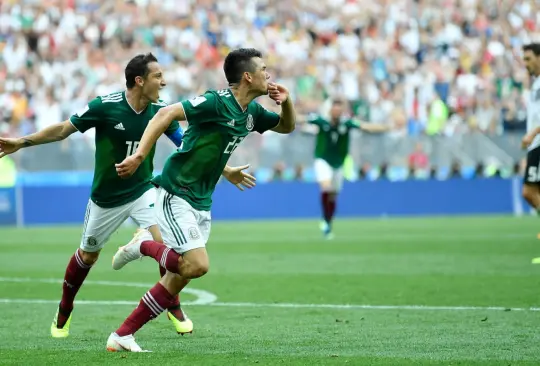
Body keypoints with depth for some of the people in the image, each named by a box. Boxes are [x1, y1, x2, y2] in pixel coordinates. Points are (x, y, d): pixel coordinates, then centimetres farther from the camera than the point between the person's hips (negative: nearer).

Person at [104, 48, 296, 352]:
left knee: (178, 279, 6)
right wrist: (139, 156, -33)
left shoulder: (251, 112, 8)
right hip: (176, 196, -9)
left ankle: (122, 336, 12)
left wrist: (286, 102, 1)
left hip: (201, 205, 9)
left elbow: (287, 127, 24)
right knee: (198, 265, -22)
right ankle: (144, 245, 3)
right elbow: (167, 114, -24)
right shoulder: (216, 102, -18)